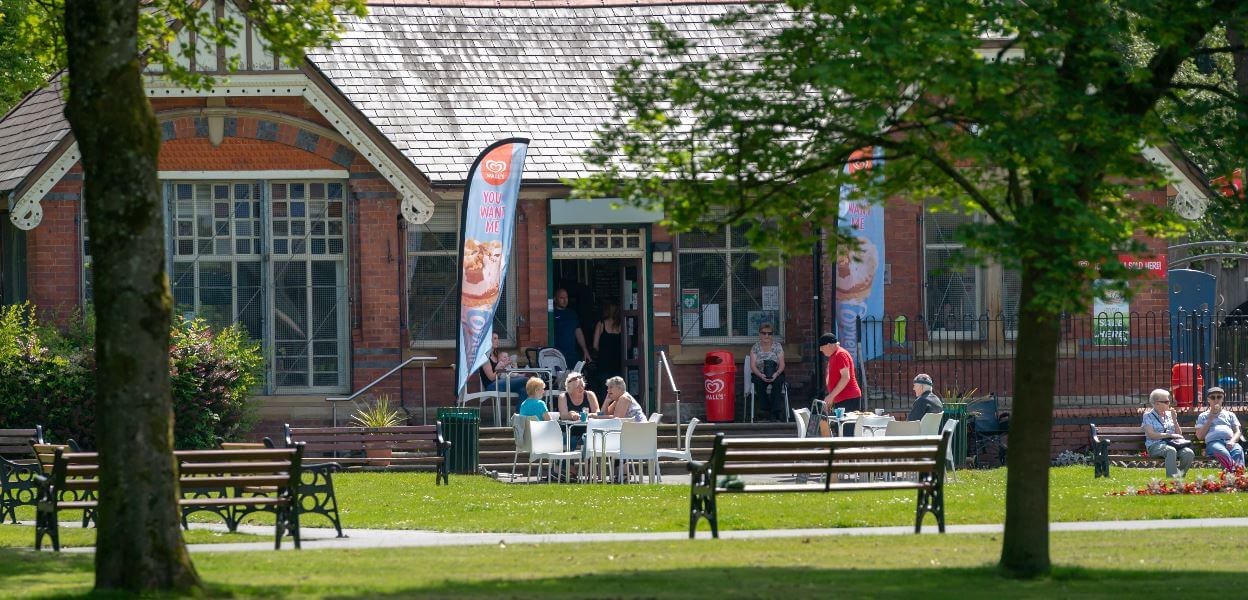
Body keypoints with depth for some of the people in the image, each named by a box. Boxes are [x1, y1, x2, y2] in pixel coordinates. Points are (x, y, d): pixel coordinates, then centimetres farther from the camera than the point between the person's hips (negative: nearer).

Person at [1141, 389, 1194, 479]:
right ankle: (1172, 477, -47)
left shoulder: (1169, 414, 22)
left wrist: (1174, 420, 6)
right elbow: (1150, 435, -6)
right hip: (1156, 445, -5)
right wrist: (1169, 435, -9)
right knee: (1171, 451, -40)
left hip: (1173, 443, 5)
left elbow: (1179, 434, 20)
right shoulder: (1148, 416, 8)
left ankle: (1180, 476, -19)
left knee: (1189, 453, -28)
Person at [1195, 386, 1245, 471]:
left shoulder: (1230, 415, 30)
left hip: (1230, 441, 2)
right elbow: (1200, 436, 14)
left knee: (1238, 451, -37)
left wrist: (1232, 442, -6)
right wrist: (1210, 419, 10)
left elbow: (1237, 432, 18)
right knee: (1223, 453, -41)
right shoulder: (1203, 416, 26)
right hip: (1213, 442, -2)